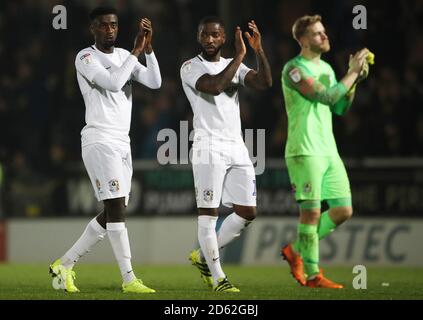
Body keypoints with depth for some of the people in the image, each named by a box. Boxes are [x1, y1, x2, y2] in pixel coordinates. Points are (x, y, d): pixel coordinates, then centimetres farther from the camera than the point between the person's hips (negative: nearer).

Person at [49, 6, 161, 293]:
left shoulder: (124, 56, 15)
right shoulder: (86, 58, -6)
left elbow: (155, 83, 4)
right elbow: (113, 83, -21)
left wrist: (148, 48, -6)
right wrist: (136, 51, -14)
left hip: (123, 143, 8)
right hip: (99, 140, -8)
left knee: (113, 214, 8)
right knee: (116, 208, -15)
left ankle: (64, 265, 19)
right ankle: (129, 279, -16)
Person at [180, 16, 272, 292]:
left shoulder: (234, 66, 15)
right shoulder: (191, 67, -2)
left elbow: (265, 83, 0)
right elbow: (214, 86, -21)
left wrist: (258, 50, -11)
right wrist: (239, 56, -17)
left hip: (237, 148, 6)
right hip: (209, 147, -6)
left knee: (247, 212, 5)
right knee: (208, 213, -5)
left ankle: (204, 256, 21)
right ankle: (217, 277, 2)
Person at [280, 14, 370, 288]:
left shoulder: (326, 68, 18)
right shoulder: (294, 69, -9)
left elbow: (340, 108, 16)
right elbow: (327, 97, -17)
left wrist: (355, 79, 5)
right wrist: (353, 72, -12)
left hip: (329, 151, 8)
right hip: (305, 151, -8)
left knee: (343, 210, 4)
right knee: (312, 211, -9)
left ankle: (297, 251, 19)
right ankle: (312, 275, -1)